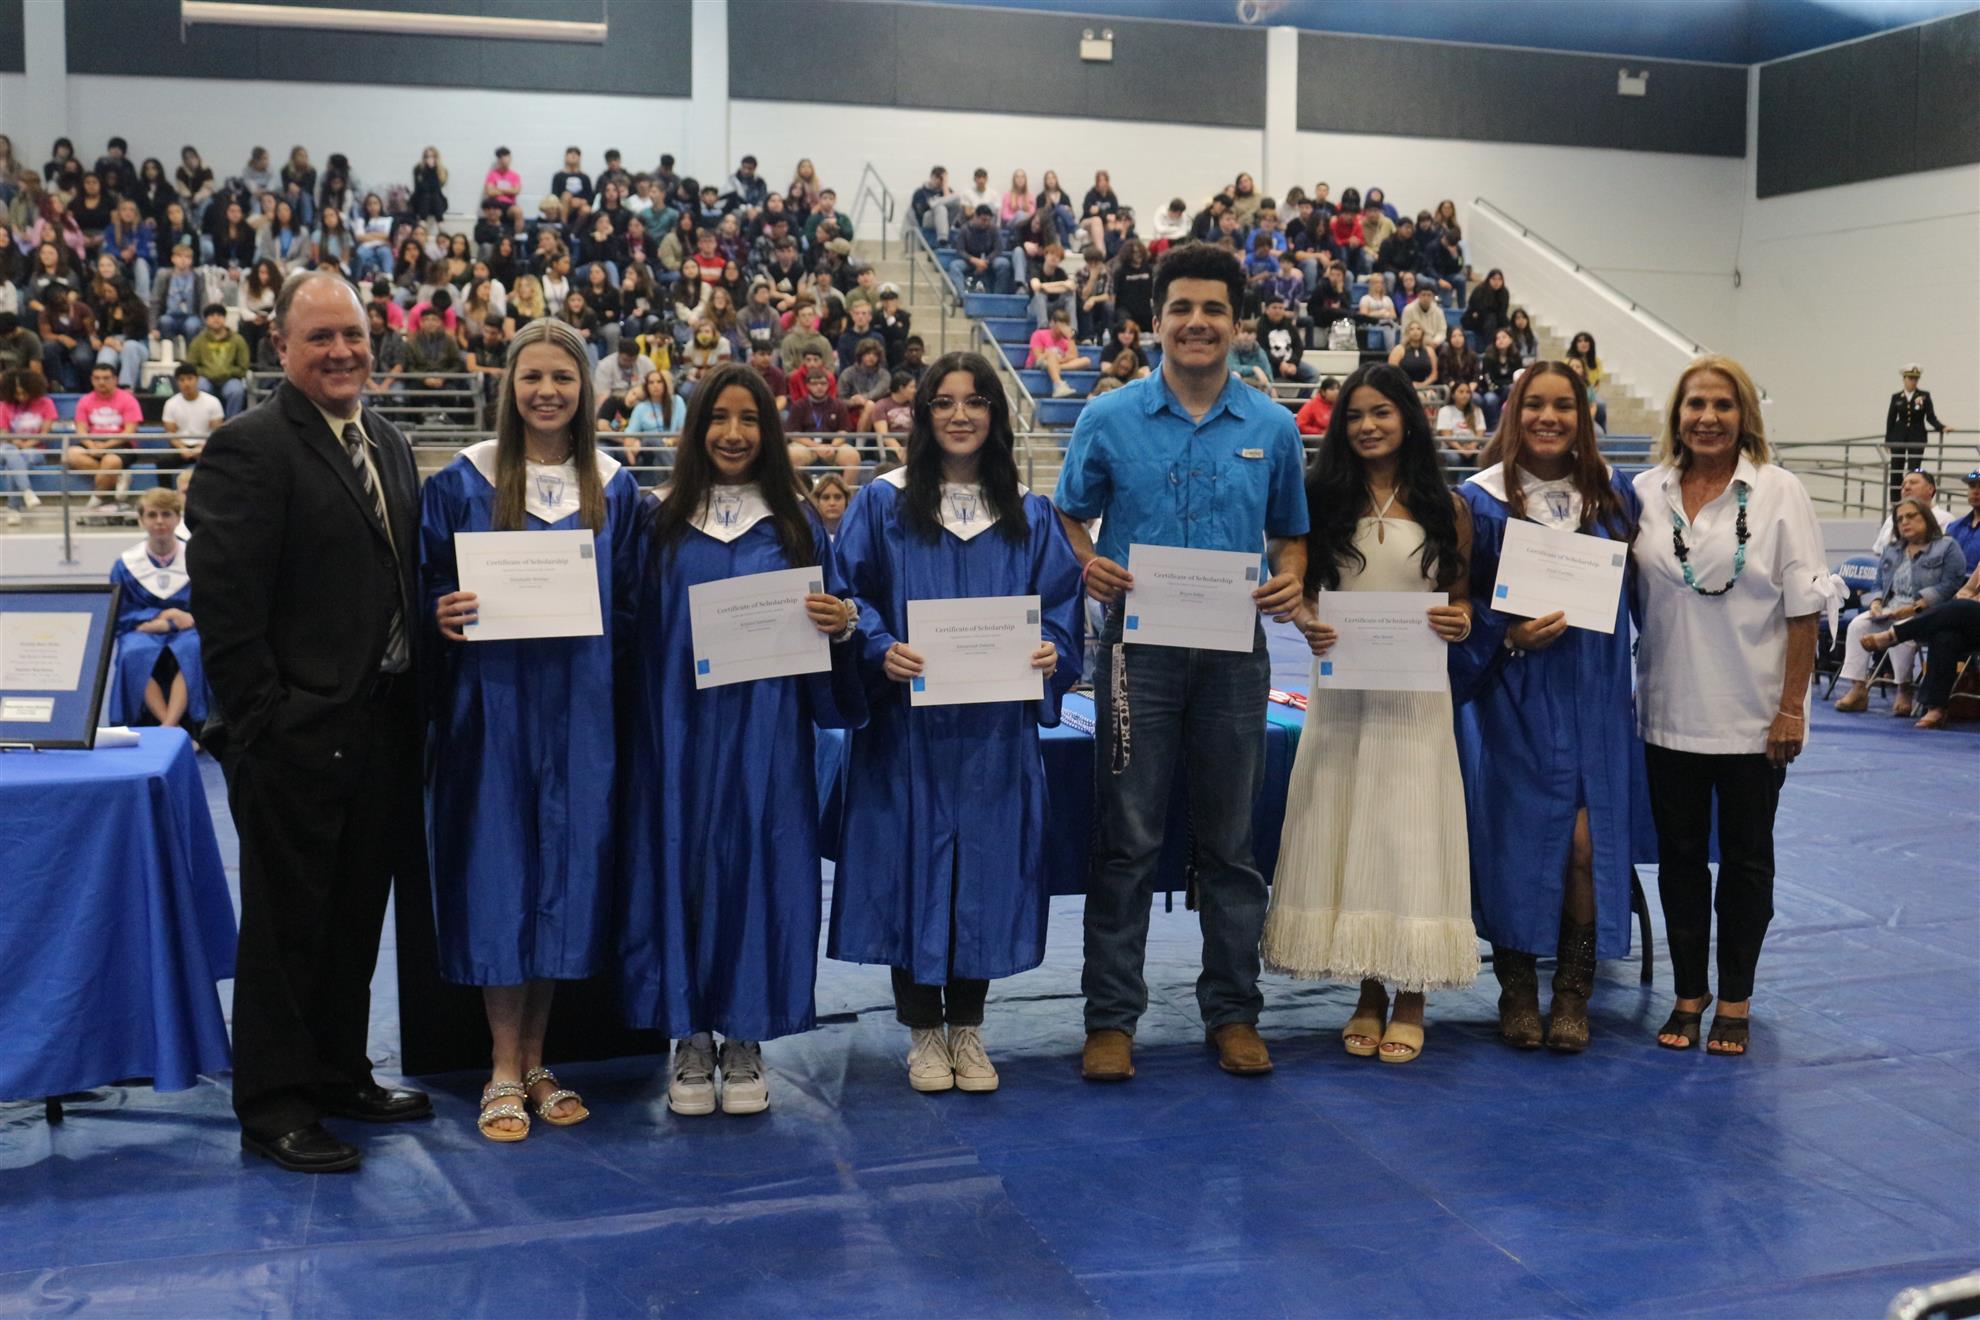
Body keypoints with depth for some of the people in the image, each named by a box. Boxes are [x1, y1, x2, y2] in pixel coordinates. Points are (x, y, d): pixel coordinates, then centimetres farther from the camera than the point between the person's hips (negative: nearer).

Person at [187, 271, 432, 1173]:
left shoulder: (387, 445, 13)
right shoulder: (249, 448, -12)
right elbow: (224, 606, -17)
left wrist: (414, 706, 9)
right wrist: (265, 722, -18)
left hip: (381, 722, 8)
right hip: (299, 735, -7)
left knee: (356, 914, 17)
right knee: (288, 923, 4)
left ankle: (339, 1074, 31)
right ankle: (272, 1104, 17)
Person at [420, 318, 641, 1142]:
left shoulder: (613, 488, 7)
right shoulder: (464, 482, 1)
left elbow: (630, 604, 10)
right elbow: (427, 585, 3)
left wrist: (608, 661, -5)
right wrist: (444, 614, -17)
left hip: (580, 708, 2)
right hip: (493, 702, -2)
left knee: (567, 865, 6)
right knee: (499, 868, 0)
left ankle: (534, 1064, 19)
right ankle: (504, 1072, 11)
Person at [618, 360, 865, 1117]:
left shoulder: (797, 525, 9)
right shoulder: (660, 522, 7)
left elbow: (830, 617, 11)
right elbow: (633, 628, 7)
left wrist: (841, 624, -12)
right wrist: (647, 723, -5)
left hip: (765, 734, 0)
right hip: (679, 730, 0)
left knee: (757, 868, 1)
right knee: (683, 865, 2)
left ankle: (745, 1042, 14)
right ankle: (690, 1040, 14)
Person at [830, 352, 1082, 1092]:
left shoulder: (1029, 515, 9)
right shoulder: (884, 504, 3)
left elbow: (1060, 606, 8)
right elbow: (850, 596, 0)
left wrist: (1050, 650, -13)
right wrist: (880, 649, -19)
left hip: (995, 730, 2)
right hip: (906, 725, -2)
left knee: (985, 870, 6)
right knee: (912, 864, 2)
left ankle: (968, 1028, 21)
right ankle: (923, 1030, 17)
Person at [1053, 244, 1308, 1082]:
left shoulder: (1272, 428, 7)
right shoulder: (1108, 421, 2)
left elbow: (1290, 533, 15)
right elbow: (1068, 517, 8)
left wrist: (1291, 579, -6)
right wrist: (1087, 564, -13)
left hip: (1234, 652, 2)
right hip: (1141, 646, -2)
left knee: (1231, 841, 9)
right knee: (1127, 840, 1)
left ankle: (1234, 1011, 21)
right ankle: (1112, 1015, 11)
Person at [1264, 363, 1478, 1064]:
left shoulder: (1446, 508, 5)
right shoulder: (1323, 499, 5)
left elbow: (1461, 597, 9)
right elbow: (1299, 591, 7)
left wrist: (1459, 621, -12)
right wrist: (1308, 625, -14)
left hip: (1416, 693, -1)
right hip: (1341, 687, 1)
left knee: (1411, 829, 1)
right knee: (1346, 828, 4)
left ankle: (1410, 1001, 12)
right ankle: (1369, 993, 17)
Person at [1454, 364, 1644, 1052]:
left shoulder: (1613, 494, 8)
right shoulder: (1481, 500, 0)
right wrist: (1510, 637, -16)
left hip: (1594, 697, 2)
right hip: (1516, 700, -2)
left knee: (1588, 839, -5)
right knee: (1520, 837, 0)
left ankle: (1574, 994, 10)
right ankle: (1517, 990, 16)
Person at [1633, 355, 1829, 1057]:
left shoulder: (1778, 491, -5)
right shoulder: (1646, 491, 2)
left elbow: (1803, 606, -6)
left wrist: (1792, 706, -10)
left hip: (1752, 716, -2)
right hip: (1669, 711, 2)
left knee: (1745, 860, 8)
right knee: (1679, 858, 9)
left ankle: (1734, 1004, 20)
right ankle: (1687, 996, 21)